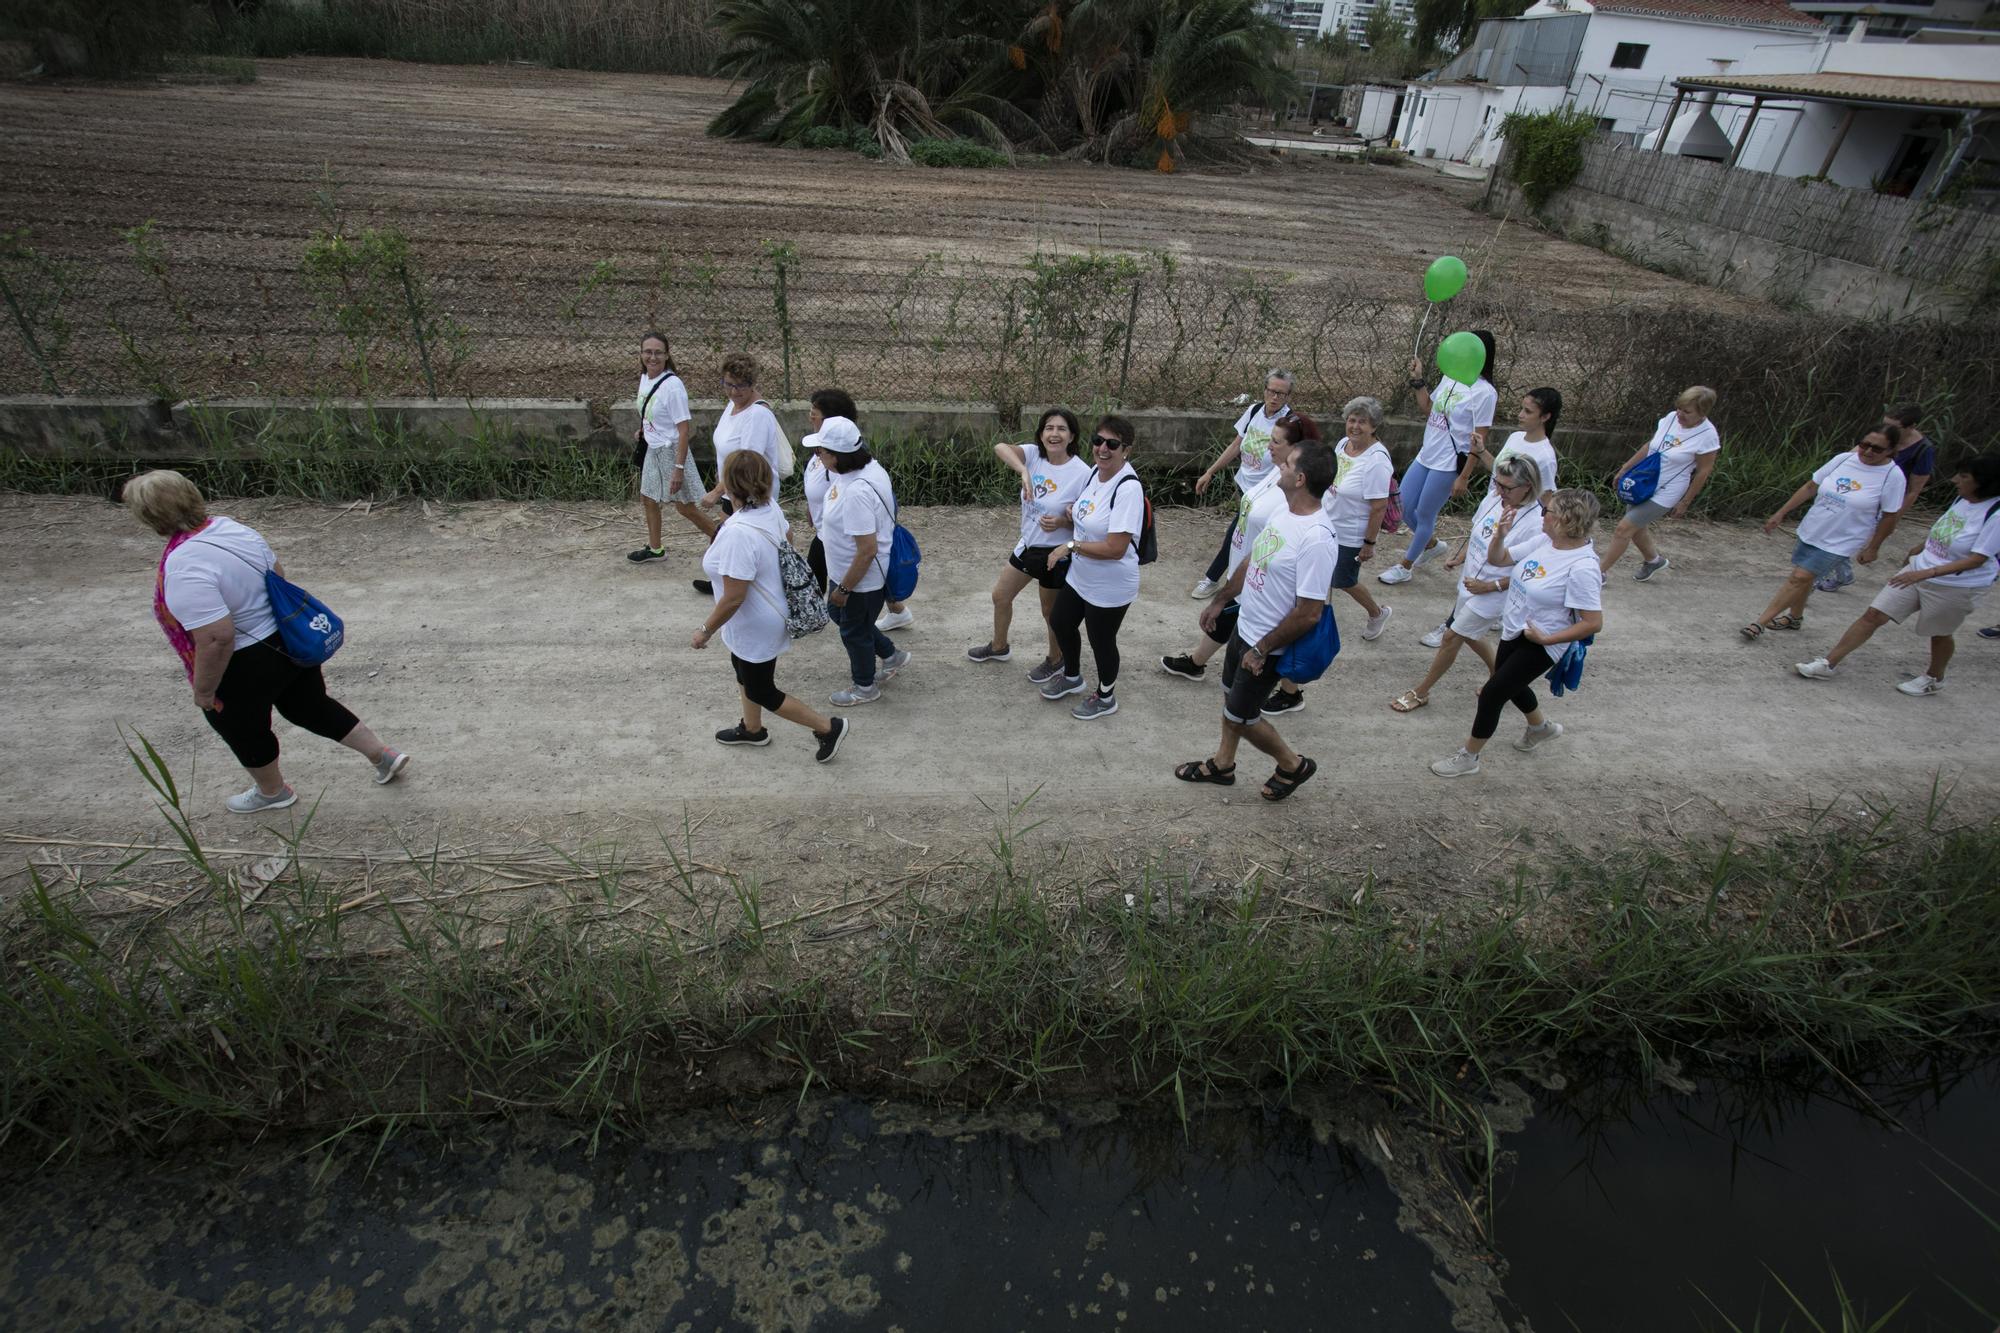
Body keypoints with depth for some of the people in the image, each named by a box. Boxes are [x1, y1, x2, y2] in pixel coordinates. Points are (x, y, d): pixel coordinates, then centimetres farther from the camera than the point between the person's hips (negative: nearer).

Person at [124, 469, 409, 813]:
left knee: (245, 732, 20)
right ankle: (383, 755, 30)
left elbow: (218, 638, -30)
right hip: (292, 640, 7)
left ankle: (272, 792, 43)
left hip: (246, 667, -7)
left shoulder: (184, 569, -29)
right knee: (311, 707, 25)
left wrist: (204, 691, -16)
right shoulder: (230, 527, -5)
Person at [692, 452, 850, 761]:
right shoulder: (769, 507, -11)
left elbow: (733, 598, -33)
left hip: (755, 626, -9)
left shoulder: (738, 533, -37)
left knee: (762, 692, 10)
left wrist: (706, 630, -18)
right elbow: (787, 535, 11)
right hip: (760, 616, 9)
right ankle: (752, 729, 49)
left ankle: (829, 728, 18)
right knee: (743, 670, 29)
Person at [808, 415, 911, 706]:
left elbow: (867, 550, -34)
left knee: (854, 631, 14)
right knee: (837, 612, 29)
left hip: (862, 579, -10)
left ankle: (865, 687, 39)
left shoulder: (856, 492, -36)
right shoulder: (867, 465, -7)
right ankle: (891, 654, 42)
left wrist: (843, 589, -21)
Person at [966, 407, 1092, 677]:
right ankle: (999, 647, 46)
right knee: (1000, 596, 20)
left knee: (1051, 611, 14)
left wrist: (1062, 522, -32)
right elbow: (1000, 448, -30)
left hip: (1055, 553, -6)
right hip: (1028, 544, 6)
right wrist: (1024, 471, -47)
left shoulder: (1082, 473, -21)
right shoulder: (1034, 454, -10)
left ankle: (1055, 659, 41)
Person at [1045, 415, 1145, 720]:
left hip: (1110, 588, -9)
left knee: (1101, 641, 12)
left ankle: (1106, 698, 40)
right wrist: (1072, 516, -2)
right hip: (1079, 576, 9)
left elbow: (1115, 548, -31)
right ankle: (1072, 677, 52)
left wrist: (1071, 546, -21)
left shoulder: (1128, 488, -28)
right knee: (1060, 623, 24)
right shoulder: (1095, 473, -3)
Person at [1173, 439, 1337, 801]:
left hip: (1268, 647, -9)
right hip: (1244, 627, 9)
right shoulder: (1285, 512, -3)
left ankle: (1293, 765, 31)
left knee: (1241, 715, 7)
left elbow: (1308, 613, -29)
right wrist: (1220, 600, 18)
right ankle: (1222, 764, 44)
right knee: (1231, 695, 23)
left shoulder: (1317, 539, -31)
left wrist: (1262, 650, -20)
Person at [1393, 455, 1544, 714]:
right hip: (1470, 583, 7)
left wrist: (1489, 586, -22)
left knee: (1452, 637, 2)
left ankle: (1420, 692, 18)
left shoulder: (1535, 524, -26)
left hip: (1491, 595, -7)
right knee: (1469, 634, 23)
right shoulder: (1493, 498, -8)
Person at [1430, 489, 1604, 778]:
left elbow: (1593, 623, -26)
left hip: (1539, 646, -8)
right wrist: (1501, 534, -14)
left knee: (1492, 693, -4)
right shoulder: (1544, 541, -6)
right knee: (1512, 686, 28)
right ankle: (1541, 727, 57)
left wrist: (1546, 639, -23)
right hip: (1513, 632, 8)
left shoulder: (1583, 567, -28)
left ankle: (1468, 757, 14)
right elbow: (1497, 559, 5)